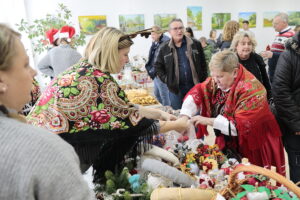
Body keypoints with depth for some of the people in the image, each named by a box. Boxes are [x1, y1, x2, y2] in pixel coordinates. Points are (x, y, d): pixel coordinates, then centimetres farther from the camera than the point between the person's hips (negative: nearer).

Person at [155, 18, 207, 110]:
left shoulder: (196, 44, 3)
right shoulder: (164, 48, 2)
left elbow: (203, 64, 7)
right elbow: (158, 66, 9)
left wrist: (203, 83, 2)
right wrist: (166, 80, -2)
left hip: (195, 86, 0)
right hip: (176, 89, 0)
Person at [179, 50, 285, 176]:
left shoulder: (251, 90, -25)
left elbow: (240, 124, -30)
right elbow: (197, 93, -4)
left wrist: (208, 121, -29)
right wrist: (185, 117, -19)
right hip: (227, 144, 6)